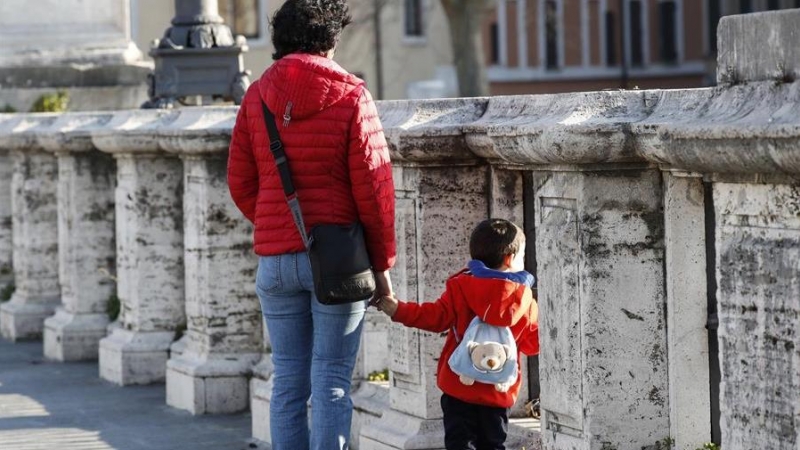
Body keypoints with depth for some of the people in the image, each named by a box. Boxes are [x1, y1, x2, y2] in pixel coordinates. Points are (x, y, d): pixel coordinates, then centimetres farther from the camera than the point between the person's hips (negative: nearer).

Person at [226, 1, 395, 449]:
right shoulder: (350, 96, -6)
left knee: (288, 382, 10)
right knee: (331, 383, -1)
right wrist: (383, 263, 1)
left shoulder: (257, 97, 5)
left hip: (276, 259, 4)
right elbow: (373, 186, -7)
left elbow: (241, 184, 9)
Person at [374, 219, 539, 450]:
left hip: (459, 387, -2)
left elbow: (437, 317, -12)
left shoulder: (461, 286, -6)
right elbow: (533, 343, 4)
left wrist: (399, 309, -9)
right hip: (499, 390, 2)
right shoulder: (526, 301, -1)